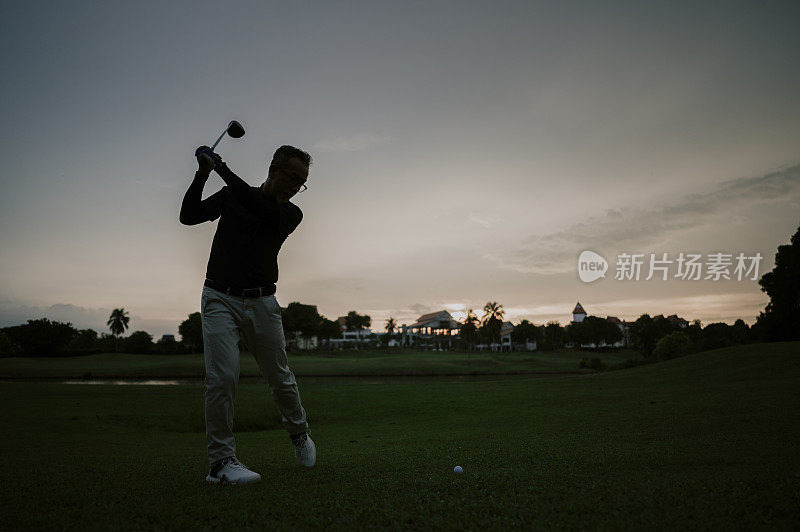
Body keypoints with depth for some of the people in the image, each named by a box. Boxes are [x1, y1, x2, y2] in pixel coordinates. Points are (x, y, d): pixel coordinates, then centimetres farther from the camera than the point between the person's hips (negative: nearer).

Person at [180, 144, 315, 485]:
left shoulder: (291, 215, 4)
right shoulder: (231, 195, 7)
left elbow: (259, 209, -15)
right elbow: (188, 216, 0)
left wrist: (221, 167, -14)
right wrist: (203, 173, -10)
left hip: (262, 303, 1)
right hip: (220, 299, -1)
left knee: (280, 378, 6)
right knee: (223, 376, -15)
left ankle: (299, 434, 33)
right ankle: (221, 461, -6)